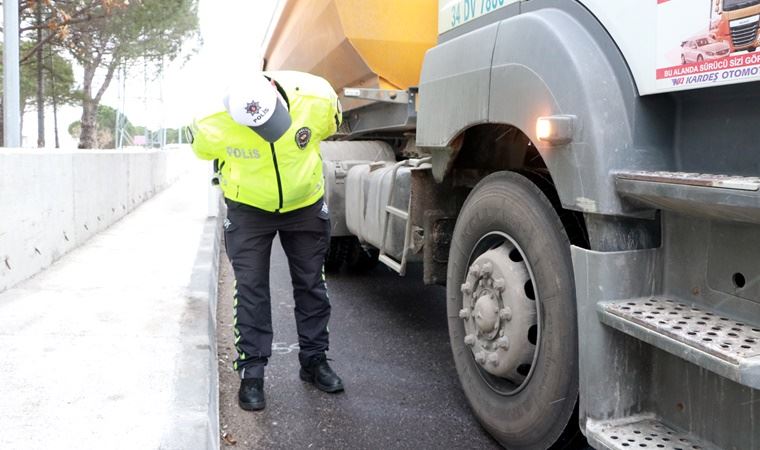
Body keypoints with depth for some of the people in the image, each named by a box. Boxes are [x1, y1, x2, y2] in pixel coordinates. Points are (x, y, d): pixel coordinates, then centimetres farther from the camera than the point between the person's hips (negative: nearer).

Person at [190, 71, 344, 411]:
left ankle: (314, 360, 25)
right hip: (249, 210, -1)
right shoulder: (215, 127, -27)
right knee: (250, 289, -4)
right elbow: (202, 147, -2)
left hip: (306, 205, 2)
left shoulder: (316, 100, -25)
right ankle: (251, 372, 8)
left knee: (311, 284, 9)